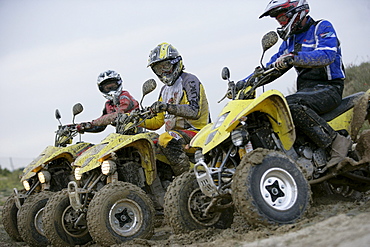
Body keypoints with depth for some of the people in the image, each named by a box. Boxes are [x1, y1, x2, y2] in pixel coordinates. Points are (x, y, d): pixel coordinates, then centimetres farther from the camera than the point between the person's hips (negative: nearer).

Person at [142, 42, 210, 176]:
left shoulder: (189, 80, -5)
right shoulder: (165, 90, 22)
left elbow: (194, 111, -22)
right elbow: (158, 121, 20)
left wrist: (168, 107, -35)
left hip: (196, 131, -9)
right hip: (174, 133, 9)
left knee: (166, 139, -34)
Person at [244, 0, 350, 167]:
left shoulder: (322, 28, -2)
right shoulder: (289, 40, 21)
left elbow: (327, 55, -22)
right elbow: (272, 68, 21)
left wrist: (294, 57, -36)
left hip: (329, 88, -8)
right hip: (305, 89, 8)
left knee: (291, 105, -35)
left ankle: (336, 142, -31)